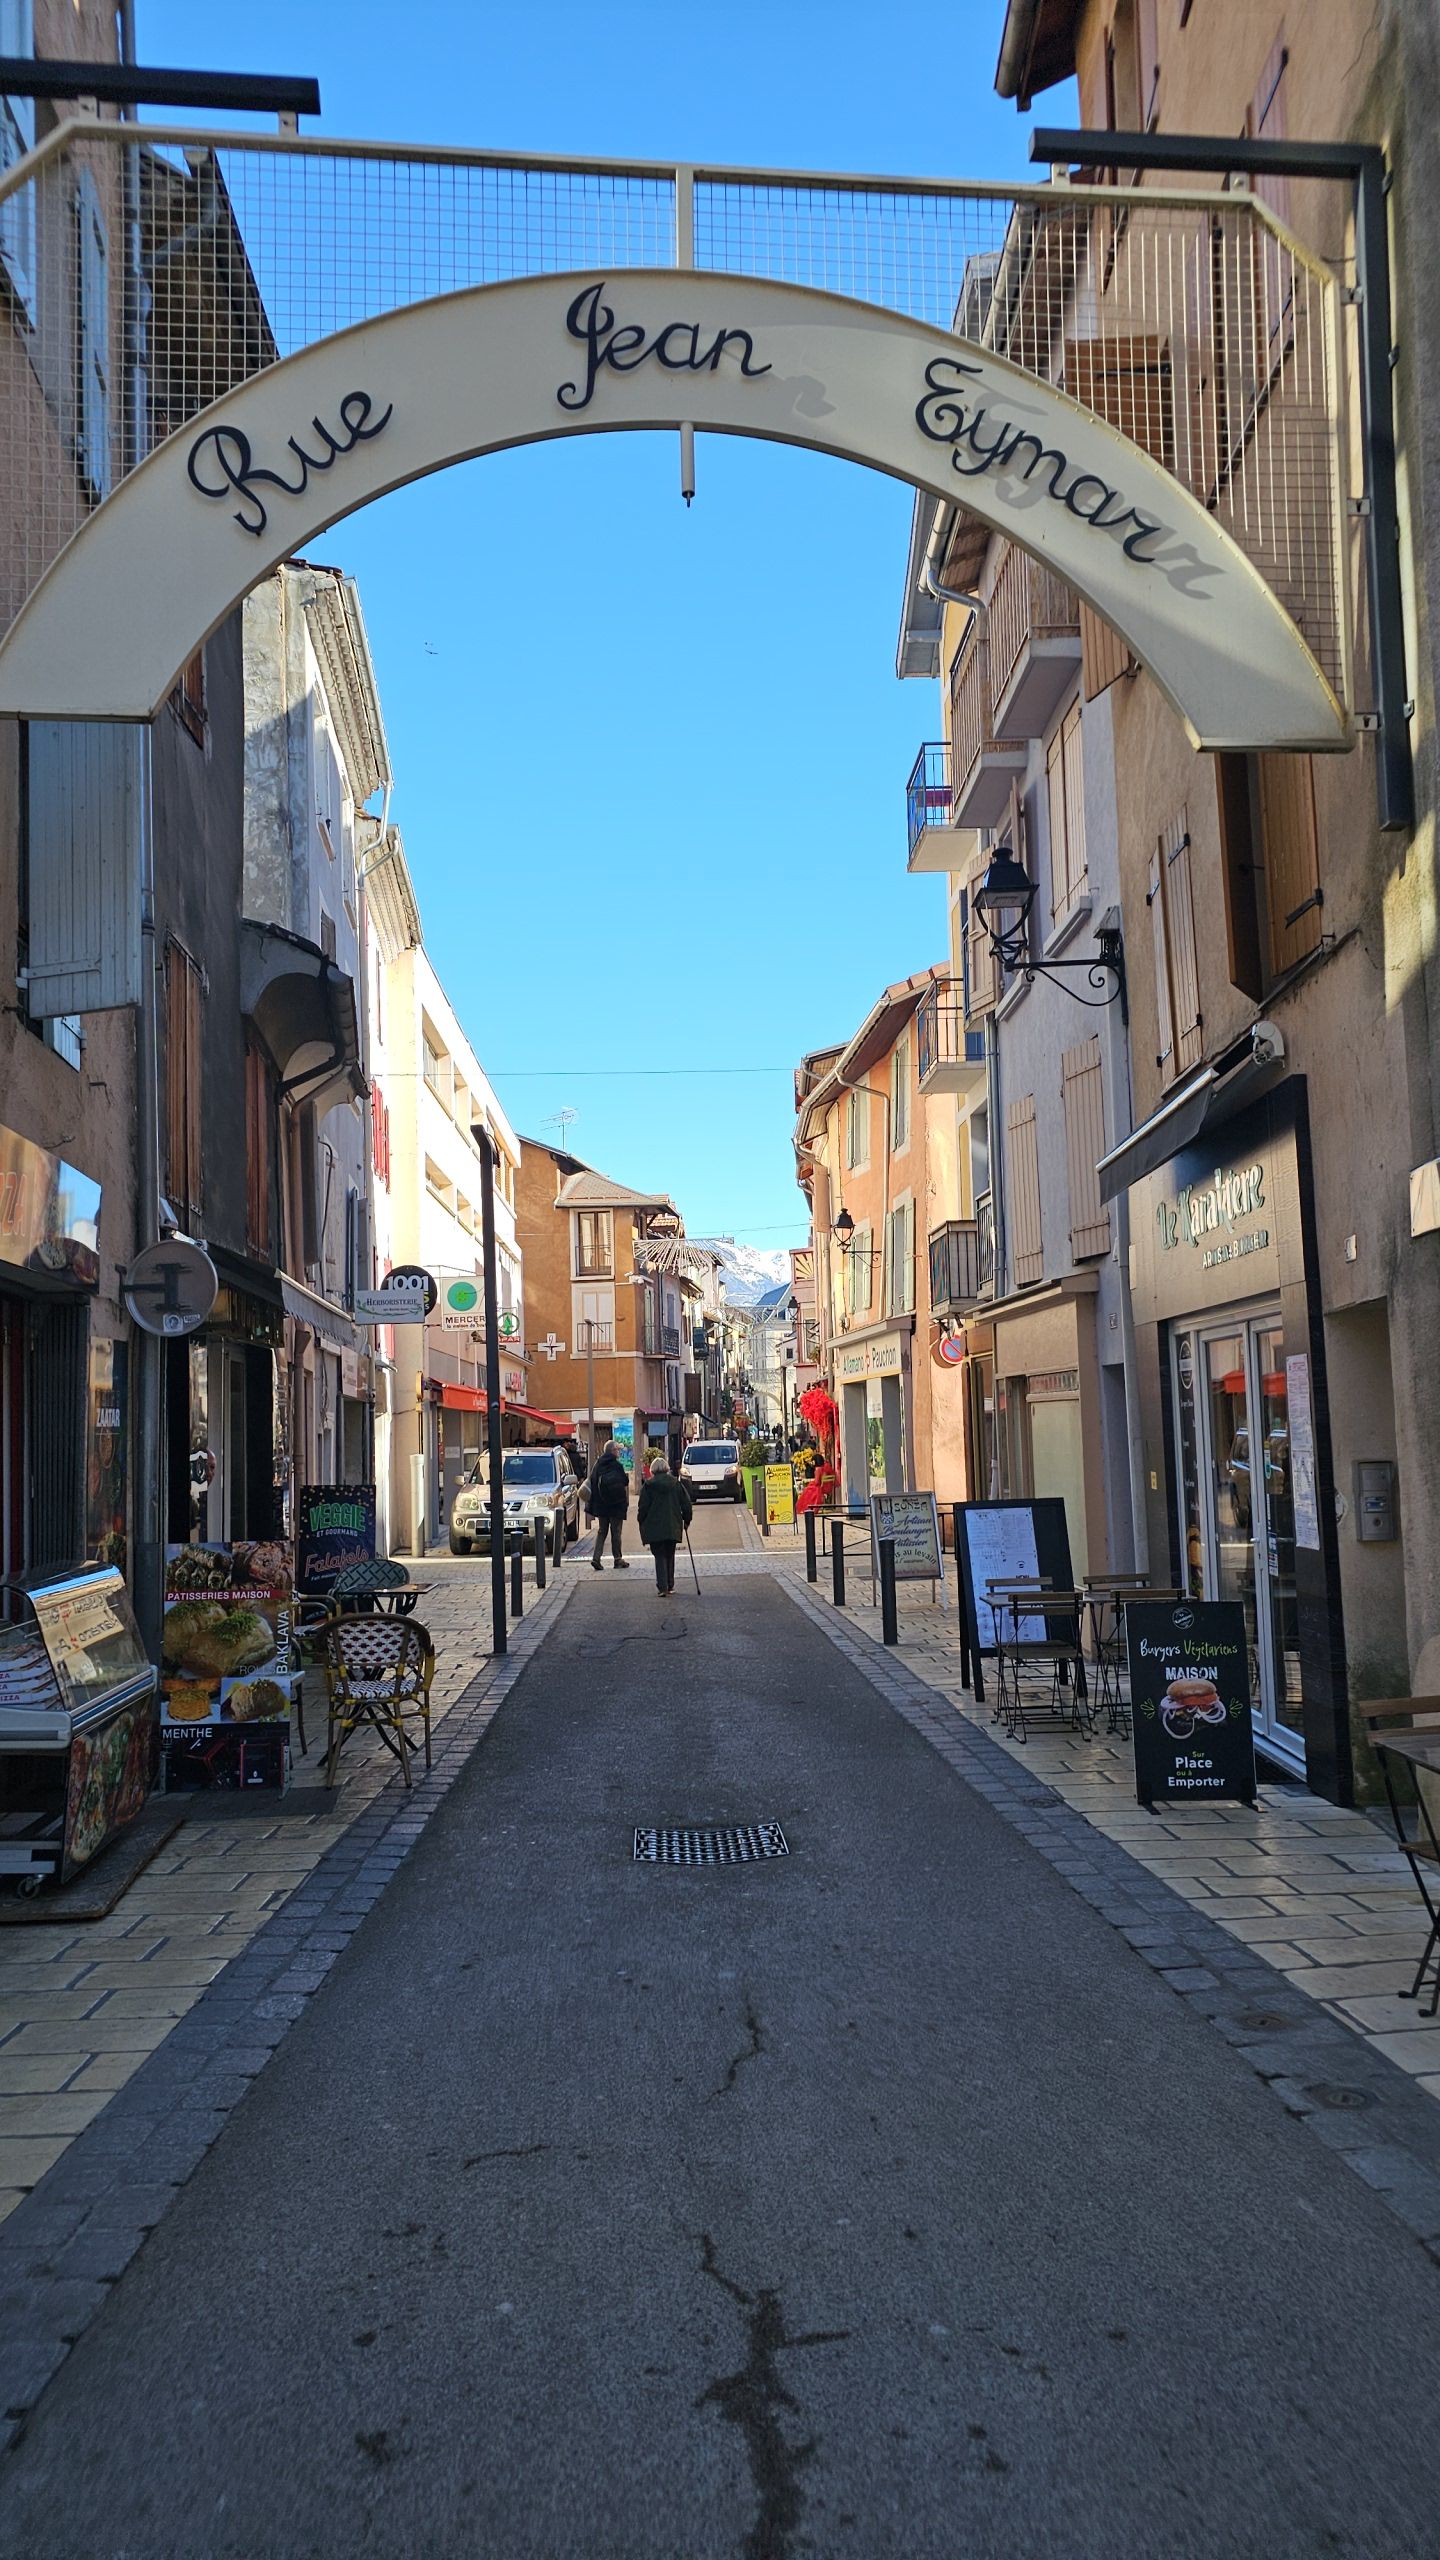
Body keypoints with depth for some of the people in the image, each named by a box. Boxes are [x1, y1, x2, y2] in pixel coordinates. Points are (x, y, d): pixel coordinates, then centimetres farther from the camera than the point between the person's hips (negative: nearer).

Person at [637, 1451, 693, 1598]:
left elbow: (643, 1508, -5)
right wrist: (687, 1520, 18)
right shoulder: (676, 1484, 4)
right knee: (670, 1556, 17)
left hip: (654, 1527, -2)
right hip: (673, 1527, 3)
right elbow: (687, 1504, 5)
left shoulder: (648, 1486, -4)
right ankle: (670, 1585, 20)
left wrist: (642, 1523, 9)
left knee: (660, 1557, 1)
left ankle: (663, 1587, -11)